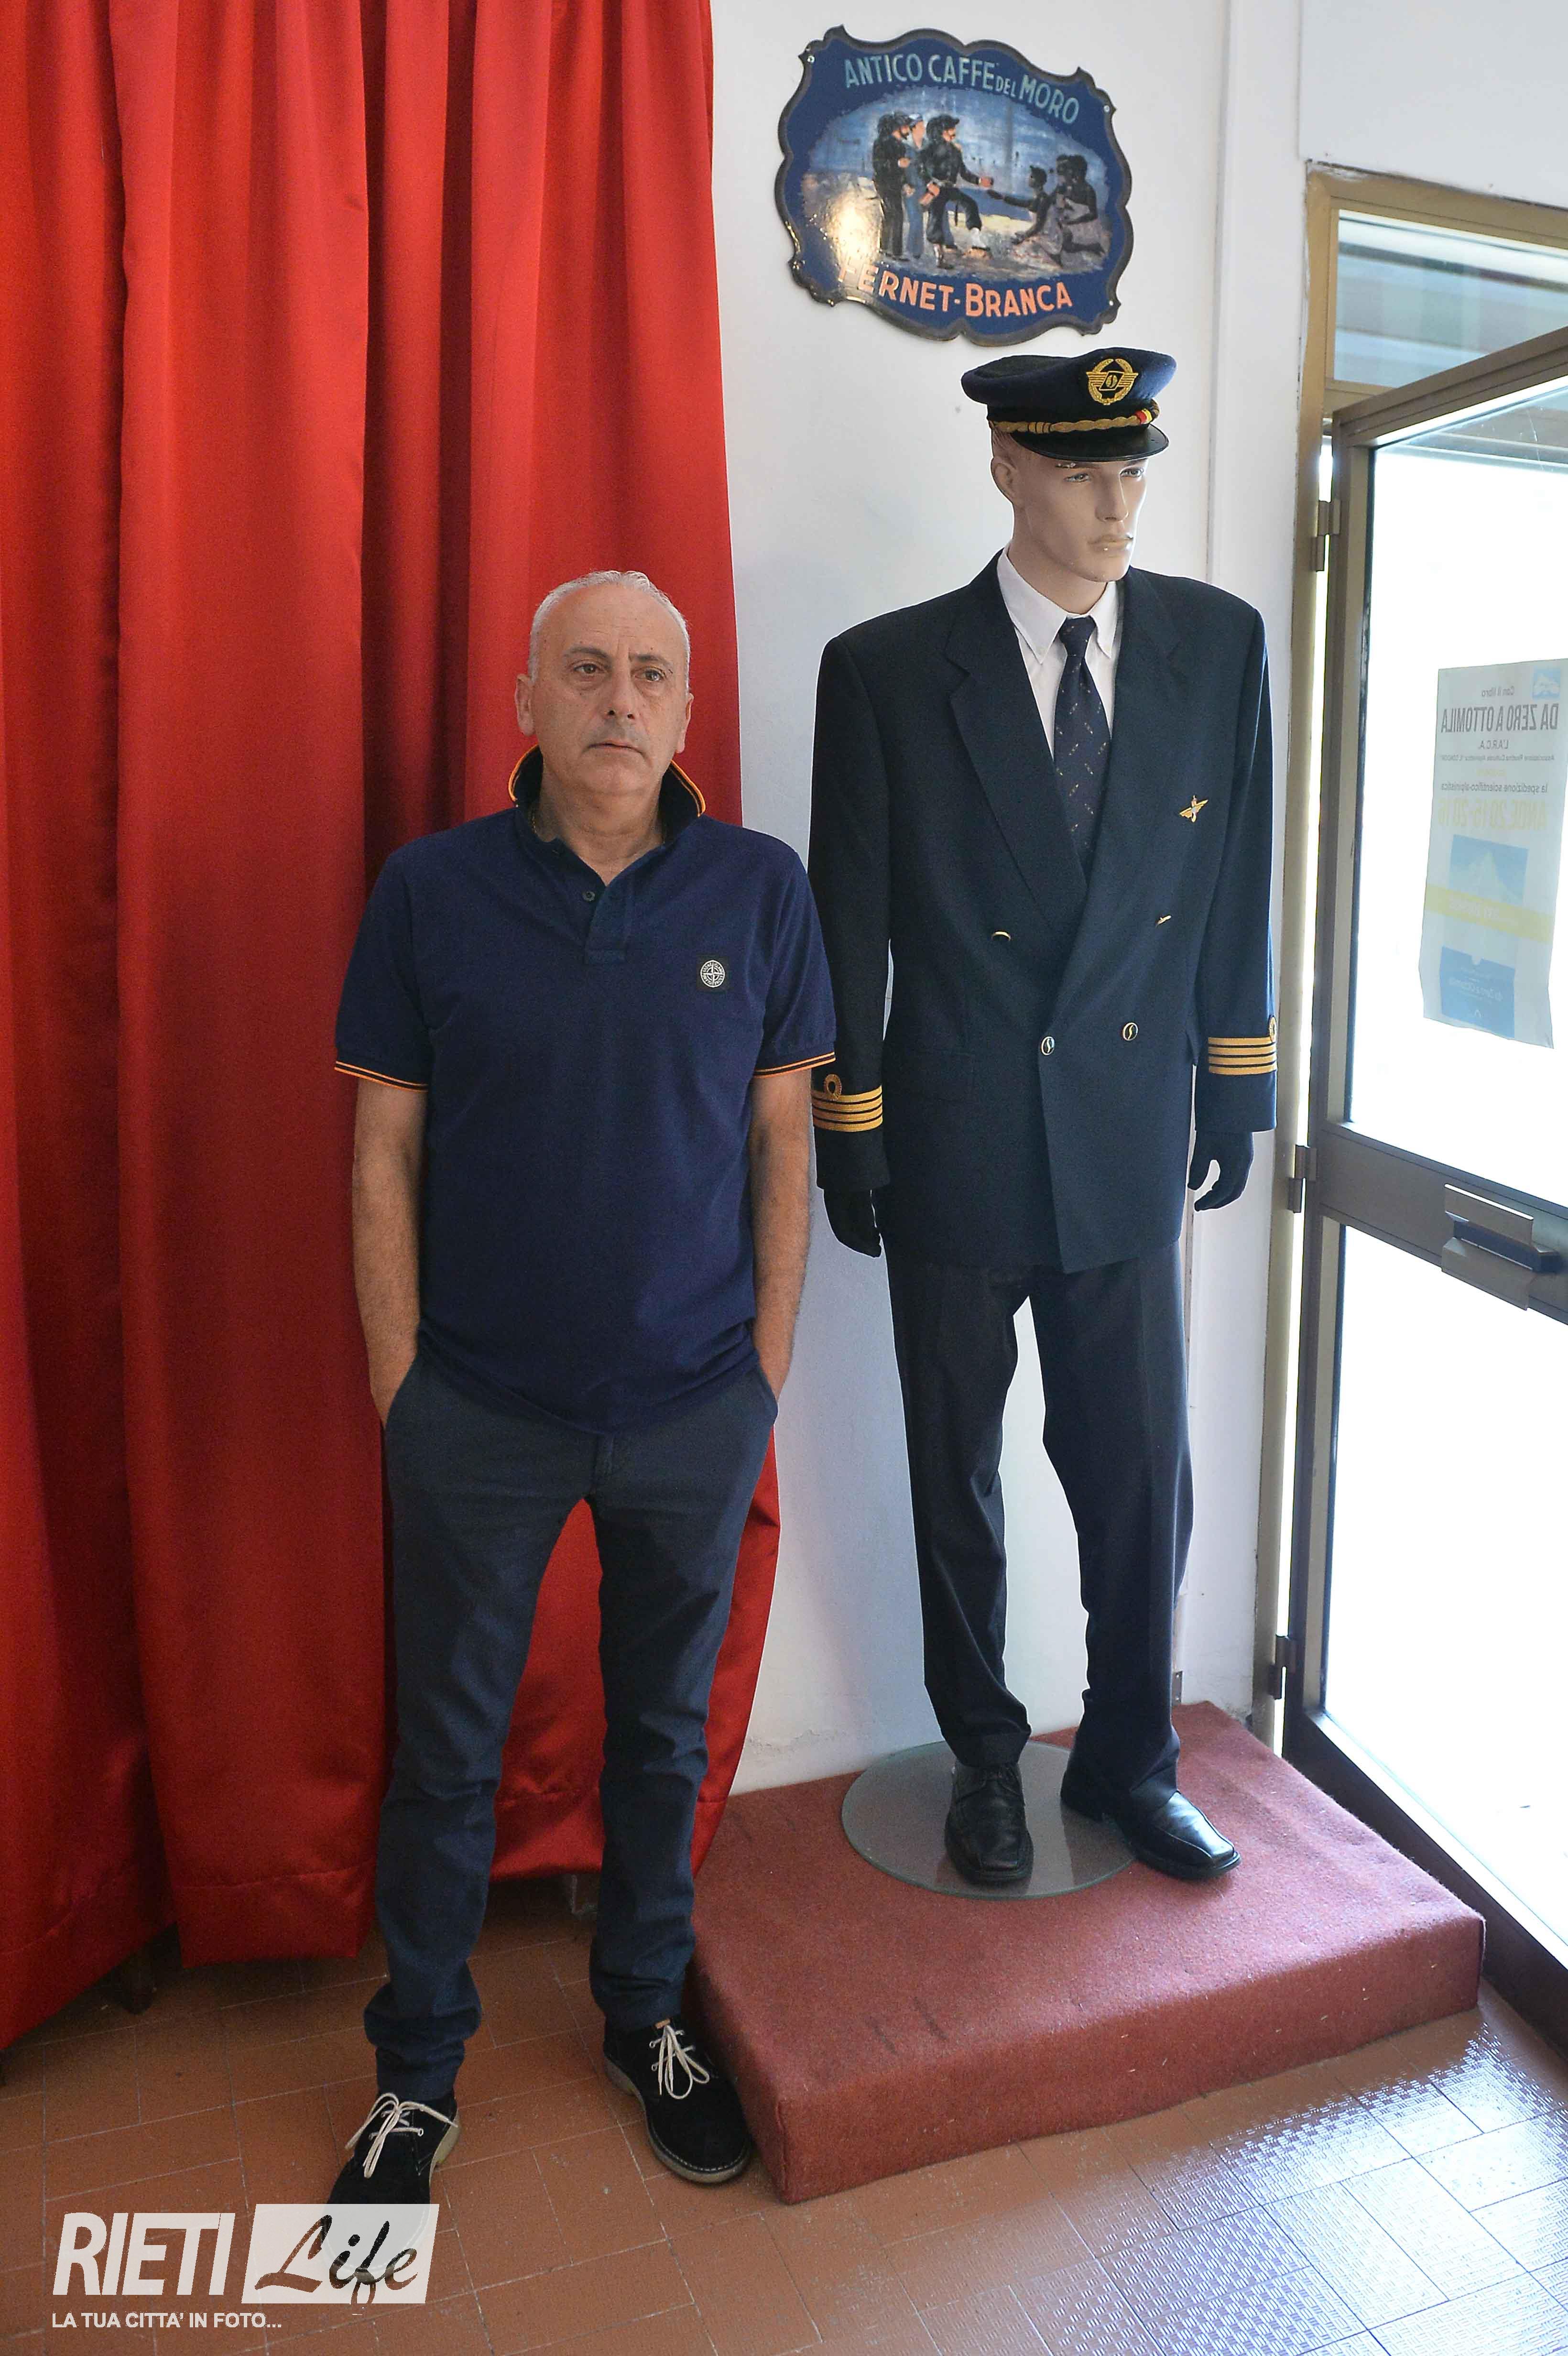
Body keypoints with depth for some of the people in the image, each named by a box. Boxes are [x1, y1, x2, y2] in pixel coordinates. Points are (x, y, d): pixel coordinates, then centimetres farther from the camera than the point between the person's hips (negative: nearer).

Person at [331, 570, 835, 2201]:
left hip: (695, 1407, 1)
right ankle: (419, 2061, 36)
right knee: (447, 1749, 13)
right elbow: (384, 1148, -2)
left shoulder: (759, 888, -3)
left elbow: (783, 1136, 2)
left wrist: (769, 1361, 1)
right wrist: (398, 1378, -3)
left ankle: (644, 2013, 42)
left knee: (664, 1730, 18)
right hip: (480, 1411, -1)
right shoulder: (433, 890, -5)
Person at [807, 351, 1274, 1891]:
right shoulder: (889, 669, -6)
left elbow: (1236, 887, 8)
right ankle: (984, 1756, 34)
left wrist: (1239, 1086, 8)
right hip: (955, 1147, -1)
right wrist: (846, 1137, -2)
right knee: (957, 1478, 12)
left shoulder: (1218, 645, 3)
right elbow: (847, 925, -3)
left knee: (1141, 1471, 9)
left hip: (1131, 1136, 2)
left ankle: (1128, 1757, 32)